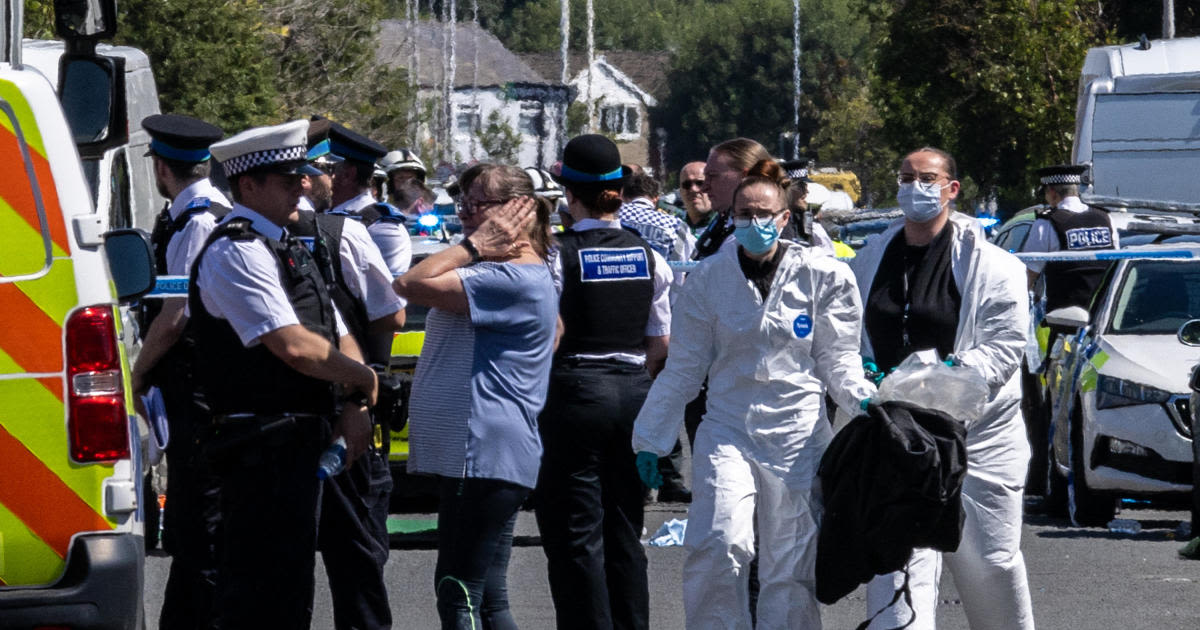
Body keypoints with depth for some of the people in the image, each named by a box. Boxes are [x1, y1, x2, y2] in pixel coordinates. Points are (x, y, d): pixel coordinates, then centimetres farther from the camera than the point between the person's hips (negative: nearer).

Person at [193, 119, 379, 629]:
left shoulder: (287, 250, 19)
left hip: (299, 445, 10)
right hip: (263, 447, -10)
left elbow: (339, 339, 20)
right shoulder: (236, 252, -13)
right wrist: (364, 380, -5)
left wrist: (354, 406, 1)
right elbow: (294, 346, -21)